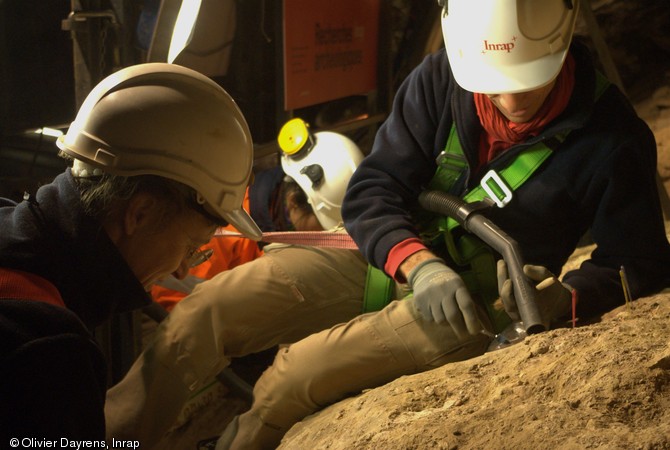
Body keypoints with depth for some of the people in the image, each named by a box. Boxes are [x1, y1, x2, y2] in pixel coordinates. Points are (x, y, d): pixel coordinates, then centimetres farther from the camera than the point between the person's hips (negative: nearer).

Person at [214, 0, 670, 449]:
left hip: (478, 298, -4)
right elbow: (370, 191, -14)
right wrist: (418, 264, -34)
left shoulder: (614, 138, -20)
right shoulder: (439, 80, -14)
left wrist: (562, 297, -34)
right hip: (393, 258, 4)